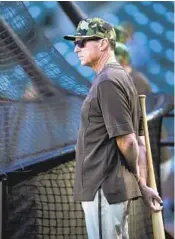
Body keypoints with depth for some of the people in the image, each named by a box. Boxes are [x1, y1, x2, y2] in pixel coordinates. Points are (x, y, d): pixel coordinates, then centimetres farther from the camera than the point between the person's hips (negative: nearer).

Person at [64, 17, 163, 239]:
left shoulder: (107, 81, -15)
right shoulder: (122, 78, 16)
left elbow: (126, 140, -19)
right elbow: (139, 141, 14)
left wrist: (138, 179, -3)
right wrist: (142, 184, 11)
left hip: (104, 189, -10)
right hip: (117, 188, 10)